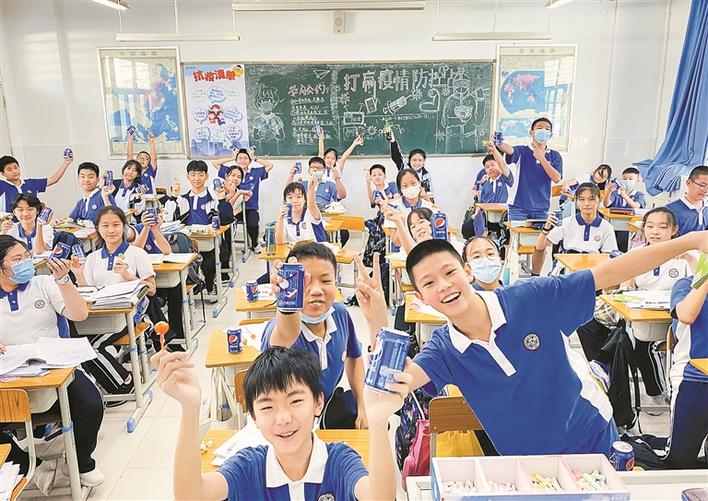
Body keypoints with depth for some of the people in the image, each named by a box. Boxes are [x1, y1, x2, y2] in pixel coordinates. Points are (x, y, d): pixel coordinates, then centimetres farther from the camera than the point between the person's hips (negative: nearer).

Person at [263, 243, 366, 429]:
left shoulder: (340, 314, -14)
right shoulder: (277, 328, -32)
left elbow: (353, 356, 8)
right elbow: (285, 338, -60)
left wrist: (362, 406, 5)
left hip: (327, 402, 5)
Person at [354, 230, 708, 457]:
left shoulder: (532, 298, -20)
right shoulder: (444, 348, -14)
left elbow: (609, 273, -17)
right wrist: (378, 323, -44)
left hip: (593, 440, -1)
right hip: (525, 464, 2)